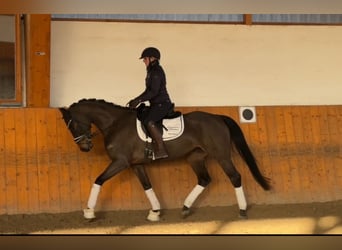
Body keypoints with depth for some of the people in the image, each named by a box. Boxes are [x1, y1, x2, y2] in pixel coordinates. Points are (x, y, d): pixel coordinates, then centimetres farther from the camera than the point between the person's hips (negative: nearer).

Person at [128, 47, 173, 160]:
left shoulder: (156, 71, -16)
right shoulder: (152, 71, 16)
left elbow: (153, 91, -23)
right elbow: (149, 90, 20)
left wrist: (139, 100, -21)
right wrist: (136, 100, 13)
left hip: (162, 104, -11)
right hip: (156, 104, 11)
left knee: (148, 121, -29)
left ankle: (161, 150, -32)